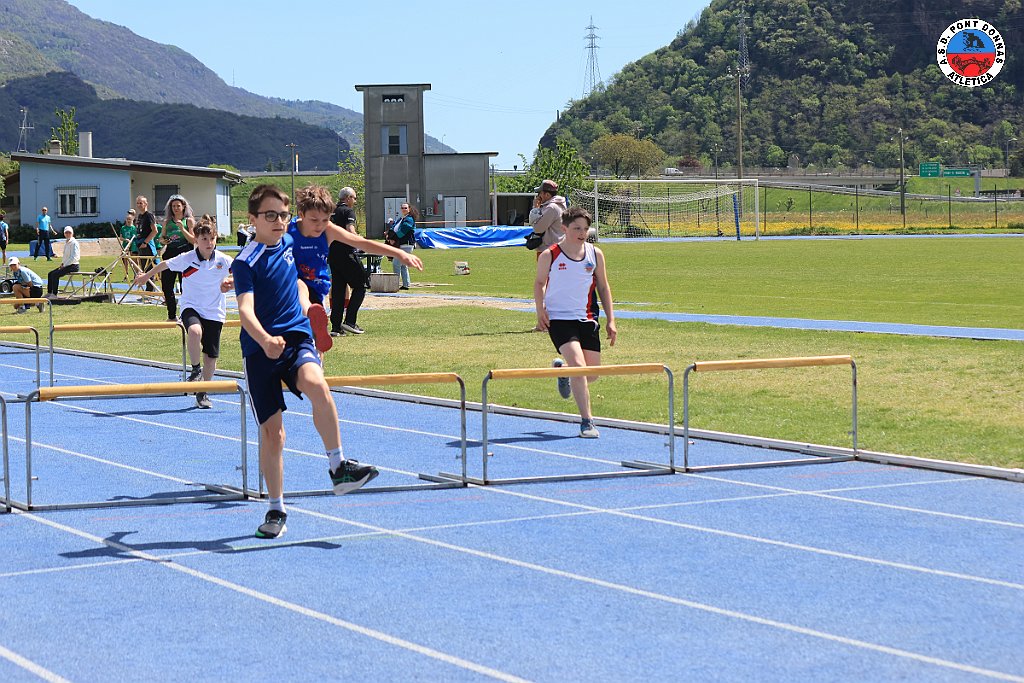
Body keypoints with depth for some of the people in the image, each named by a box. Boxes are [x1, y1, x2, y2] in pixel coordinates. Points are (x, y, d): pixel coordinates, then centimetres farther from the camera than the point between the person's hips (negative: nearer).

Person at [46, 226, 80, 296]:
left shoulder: (74, 243, -12)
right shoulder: (66, 242, 16)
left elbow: (74, 257, -19)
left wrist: (64, 265, -17)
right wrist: (62, 263, 8)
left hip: (73, 266, -9)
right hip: (66, 265, 9)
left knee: (55, 274, -23)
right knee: (50, 274, 3)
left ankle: (54, 294, -21)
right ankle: (49, 293, 6)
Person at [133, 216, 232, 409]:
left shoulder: (222, 260, -7)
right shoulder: (186, 259, -10)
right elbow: (164, 264, 7)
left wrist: (232, 282, -15)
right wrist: (146, 276, 20)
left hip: (214, 313, 2)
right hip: (191, 308, -2)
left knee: (211, 356, 5)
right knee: (195, 331, -36)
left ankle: (203, 393, 24)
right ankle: (195, 368, -12)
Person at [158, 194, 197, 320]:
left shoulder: (189, 220, 2)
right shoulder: (167, 222, 14)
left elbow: (193, 240, -5)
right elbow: (161, 238, 18)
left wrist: (182, 228, -16)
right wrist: (163, 240, -5)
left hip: (185, 255, -4)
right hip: (170, 255, 4)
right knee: (166, 286, 3)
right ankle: (172, 315, 16)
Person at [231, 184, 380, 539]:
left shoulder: (288, 243, 9)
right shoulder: (247, 261, -11)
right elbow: (245, 309, -26)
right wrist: (264, 339, -42)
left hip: (297, 338, 3)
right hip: (260, 349, -3)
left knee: (317, 385, -31)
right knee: (272, 430, 0)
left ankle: (339, 469, -23)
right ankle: (276, 510, 17)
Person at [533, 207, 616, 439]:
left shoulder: (595, 254, 2)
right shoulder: (549, 256, -7)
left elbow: (603, 286, 11)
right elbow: (539, 283, 7)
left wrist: (610, 320, 7)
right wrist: (540, 310, -7)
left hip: (587, 319, 4)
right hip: (559, 318, -4)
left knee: (592, 374, 6)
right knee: (579, 366, -20)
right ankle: (587, 422, -14)